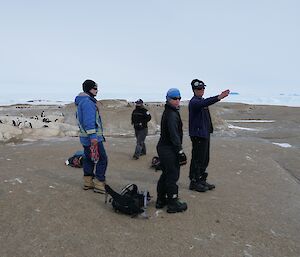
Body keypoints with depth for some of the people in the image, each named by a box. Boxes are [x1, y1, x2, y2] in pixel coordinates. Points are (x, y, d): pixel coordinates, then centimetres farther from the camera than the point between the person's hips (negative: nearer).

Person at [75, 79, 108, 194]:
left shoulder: (82, 101, 17)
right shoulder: (87, 102, -16)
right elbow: (89, 120, -25)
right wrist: (93, 136, -27)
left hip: (85, 137, 11)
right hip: (92, 137, -11)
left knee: (89, 158, 16)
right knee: (102, 159, -5)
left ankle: (88, 182, 24)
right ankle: (99, 184, -1)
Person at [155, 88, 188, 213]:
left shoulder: (167, 112, 15)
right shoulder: (172, 115, -17)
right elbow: (174, 135, -22)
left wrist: (179, 150, 22)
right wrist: (180, 152, -19)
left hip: (162, 147, 11)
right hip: (169, 150, -11)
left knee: (165, 174, 19)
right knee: (172, 176, 0)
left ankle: (161, 200, 30)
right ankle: (173, 204, 12)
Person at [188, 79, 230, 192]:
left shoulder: (202, 100, 21)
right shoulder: (194, 102, -15)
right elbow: (204, 103, -34)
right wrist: (218, 98, -44)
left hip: (205, 134, 10)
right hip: (198, 134, -10)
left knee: (204, 159, 15)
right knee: (197, 159, -4)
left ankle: (201, 180, 28)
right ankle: (194, 182, 8)